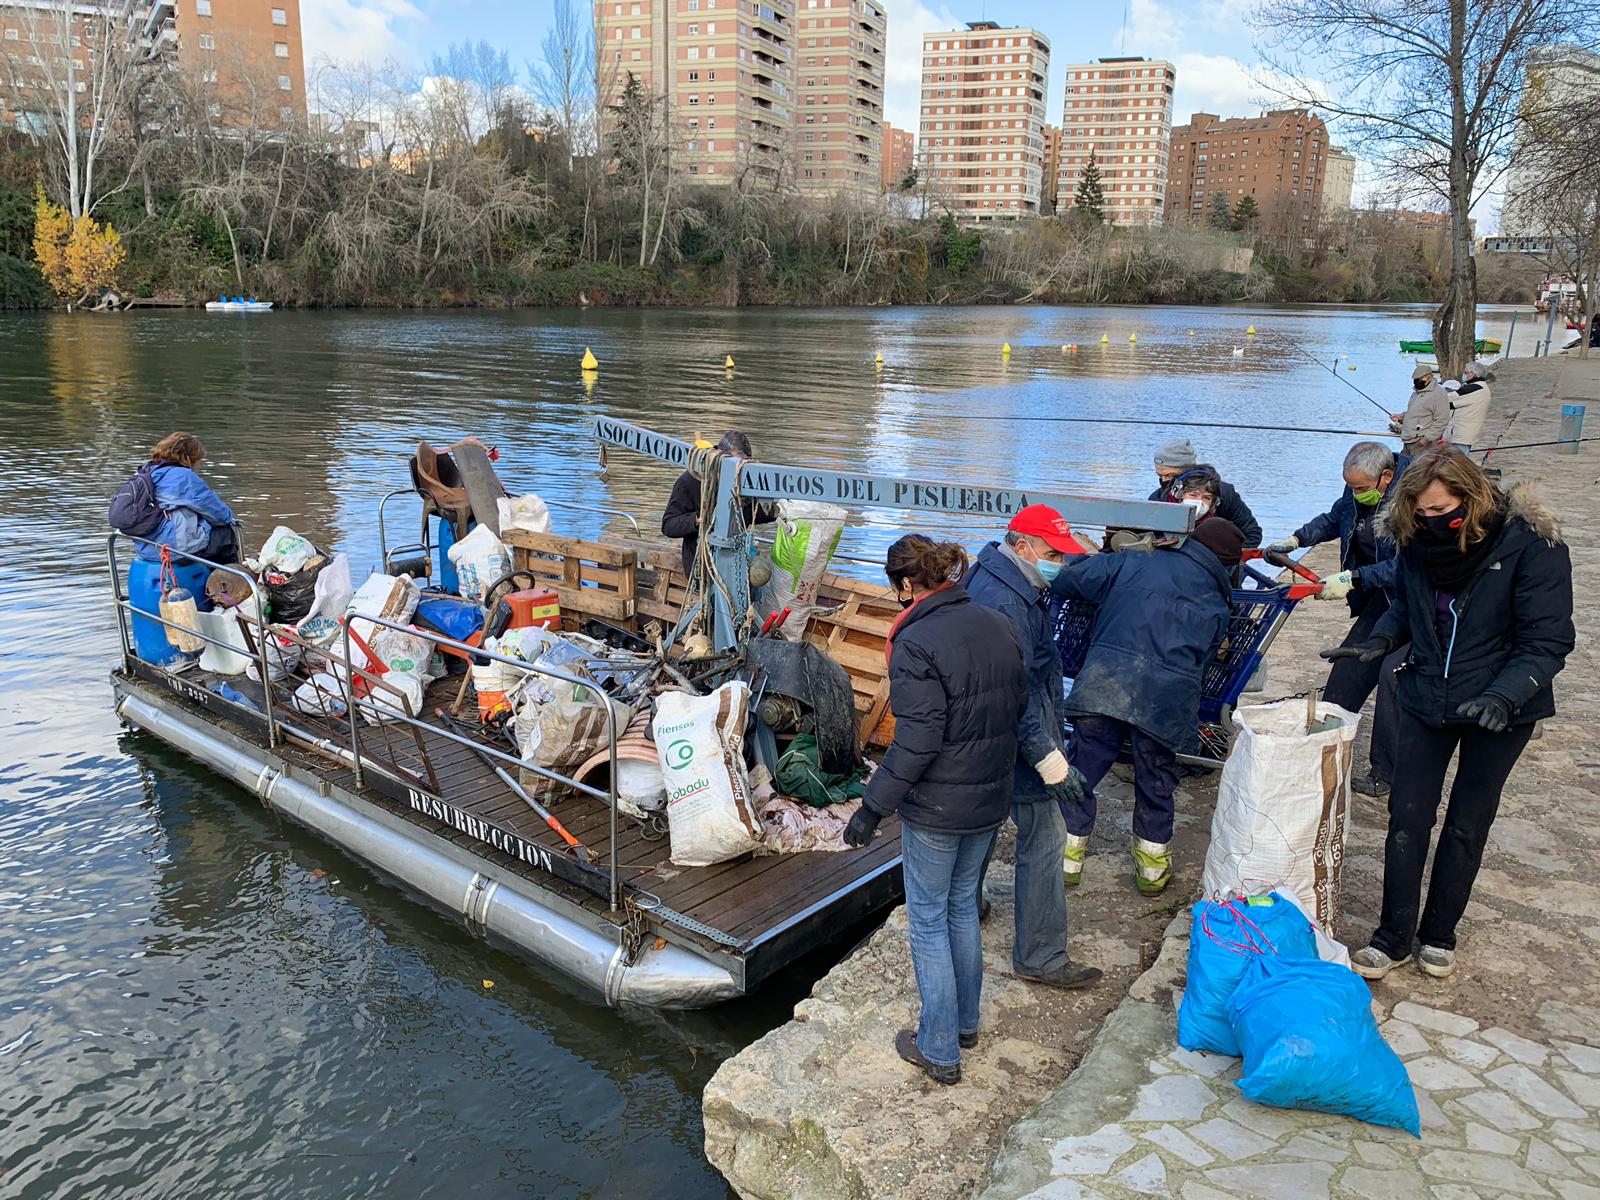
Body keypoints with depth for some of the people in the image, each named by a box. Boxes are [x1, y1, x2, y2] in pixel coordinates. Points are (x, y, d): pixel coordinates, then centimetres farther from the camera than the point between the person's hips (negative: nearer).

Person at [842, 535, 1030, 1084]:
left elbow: (918, 738, -26)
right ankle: (966, 1022, 39)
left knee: (929, 919, 9)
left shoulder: (916, 642, -22)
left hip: (936, 808, -7)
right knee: (963, 905, 23)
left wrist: (873, 807, -18)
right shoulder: (995, 625, 1)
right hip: (991, 797, 8)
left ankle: (939, 1049, 21)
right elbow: (1019, 703, 9)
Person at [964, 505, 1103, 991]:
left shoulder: (995, 580, 7)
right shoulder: (1001, 602, -28)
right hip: (1018, 740, -11)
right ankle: (1039, 956, 10)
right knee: (1043, 840, -1)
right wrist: (1050, 760, -29)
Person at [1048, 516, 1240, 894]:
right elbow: (1203, 660, 22)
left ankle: (1066, 858, 22)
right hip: (1169, 697, 1)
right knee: (1156, 784, 18)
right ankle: (1152, 869, 32)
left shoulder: (1134, 562, 17)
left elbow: (1068, 581, 14)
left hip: (1104, 682, -1)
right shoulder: (1218, 606, 21)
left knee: (1082, 771, 12)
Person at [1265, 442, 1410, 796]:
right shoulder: (1358, 489, -2)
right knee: (1349, 665, 10)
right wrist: (1296, 540, 6)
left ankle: (1386, 773, -3)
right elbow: (1333, 520, 20)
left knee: (1393, 678, -13)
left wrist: (1352, 578, -30)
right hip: (1380, 595, 8)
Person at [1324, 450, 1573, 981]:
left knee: (1467, 824, 11)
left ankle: (1439, 933, 28)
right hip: (1426, 699, 3)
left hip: (1500, 709, -3)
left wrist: (1504, 696, -34)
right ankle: (1395, 936, 14)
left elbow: (1548, 640, -20)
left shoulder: (1531, 544, -21)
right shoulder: (1418, 543, -7)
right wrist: (1380, 641, -9)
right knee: (1407, 815, 2)